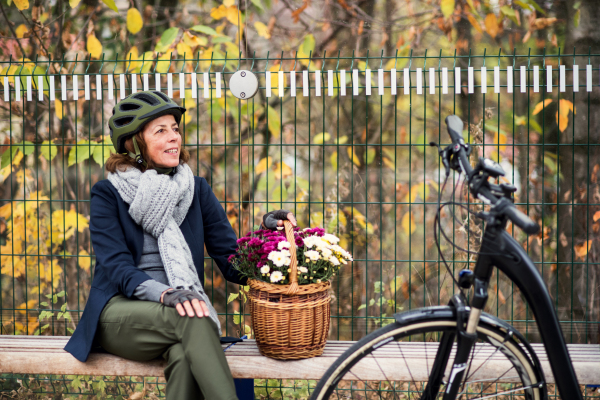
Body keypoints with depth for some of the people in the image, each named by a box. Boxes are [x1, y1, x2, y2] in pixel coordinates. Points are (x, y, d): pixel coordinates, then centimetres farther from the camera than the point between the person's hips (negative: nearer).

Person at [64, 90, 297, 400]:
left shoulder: (196, 190, 13)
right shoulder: (107, 194, 4)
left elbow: (234, 263, 8)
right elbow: (118, 268, -9)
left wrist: (266, 230, -11)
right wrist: (166, 294, -28)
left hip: (178, 315, 2)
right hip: (120, 313, -2)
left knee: (185, 357, -36)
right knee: (190, 319, -35)